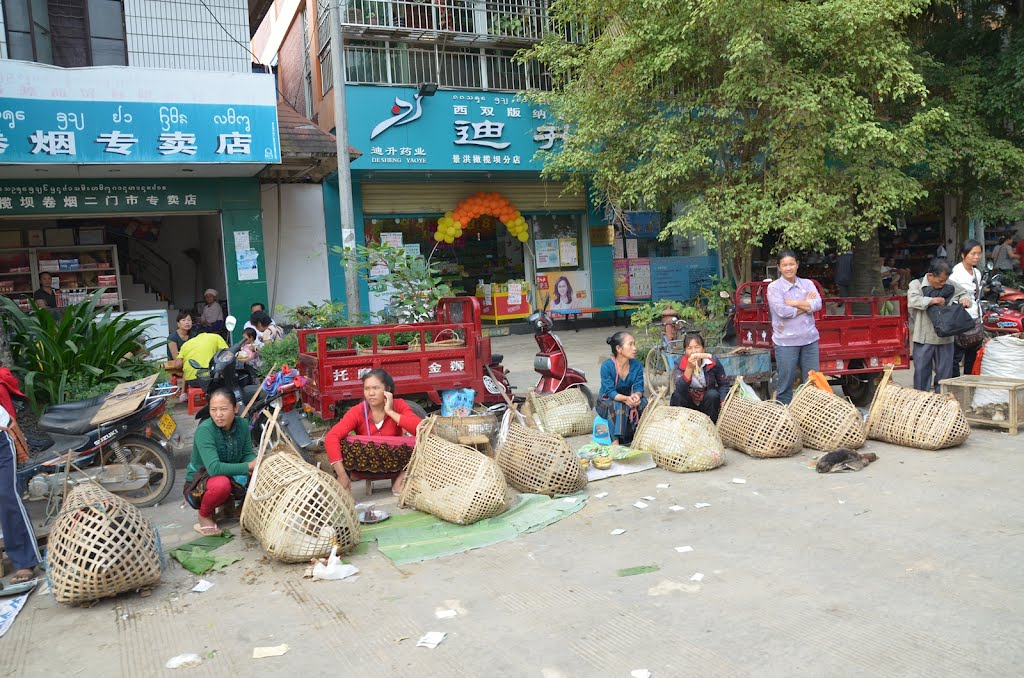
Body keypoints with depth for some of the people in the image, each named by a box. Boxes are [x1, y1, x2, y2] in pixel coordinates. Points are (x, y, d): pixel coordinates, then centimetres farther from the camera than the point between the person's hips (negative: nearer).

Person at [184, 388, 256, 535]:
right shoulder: (204, 430, -27)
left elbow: (248, 454, -4)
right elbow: (214, 468, -36)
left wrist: (256, 464, -27)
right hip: (198, 485, -5)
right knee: (221, 483, -38)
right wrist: (249, 466, -36)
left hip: (232, 478, 6)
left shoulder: (242, 424, -10)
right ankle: (204, 515, -5)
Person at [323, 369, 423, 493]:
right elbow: (331, 437, -29)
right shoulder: (357, 412, -15)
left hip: (395, 463, 0)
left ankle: (401, 480, -14)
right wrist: (342, 476, -37)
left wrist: (390, 412, -26)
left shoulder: (399, 406, -12)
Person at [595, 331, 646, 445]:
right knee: (618, 406, -36)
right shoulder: (607, 366, -22)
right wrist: (625, 398, -45)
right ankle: (616, 441, -35)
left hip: (628, 398, 4)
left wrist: (636, 395, -39)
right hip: (607, 402, -4)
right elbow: (610, 392, -25)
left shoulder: (637, 365, -9)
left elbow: (638, 387, -13)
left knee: (643, 403, -25)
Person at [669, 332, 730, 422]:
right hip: (689, 404, -1)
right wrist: (690, 368, -45)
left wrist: (723, 401, -21)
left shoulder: (713, 363, -16)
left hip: (708, 403, 1)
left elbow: (723, 383, -5)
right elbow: (680, 388, -33)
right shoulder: (681, 365, -17)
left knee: (713, 394, -29)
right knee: (677, 395, -28)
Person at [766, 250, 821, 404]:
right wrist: (806, 304, -5)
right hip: (786, 341, -3)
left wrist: (794, 303, -12)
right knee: (786, 382, 3)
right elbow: (782, 311, -15)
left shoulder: (807, 284, 9)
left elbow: (817, 304, -6)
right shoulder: (774, 287, -2)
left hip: (809, 339, 4)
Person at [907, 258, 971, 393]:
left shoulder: (950, 286, 8)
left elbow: (963, 293, 23)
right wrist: (933, 300, -16)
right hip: (924, 338, -4)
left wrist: (965, 300, 0)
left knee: (945, 372, 10)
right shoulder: (916, 284, -3)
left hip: (945, 338, 4)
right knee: (922, 371, 2)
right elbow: (912, 300, -20)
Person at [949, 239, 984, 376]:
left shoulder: (977, 273, 14)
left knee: (972, 356, 12)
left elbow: (977, 298, 19)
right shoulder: (956, 274, -10)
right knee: (956, 356, -5)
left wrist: (980, 319, 16)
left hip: (975, 321, 8)